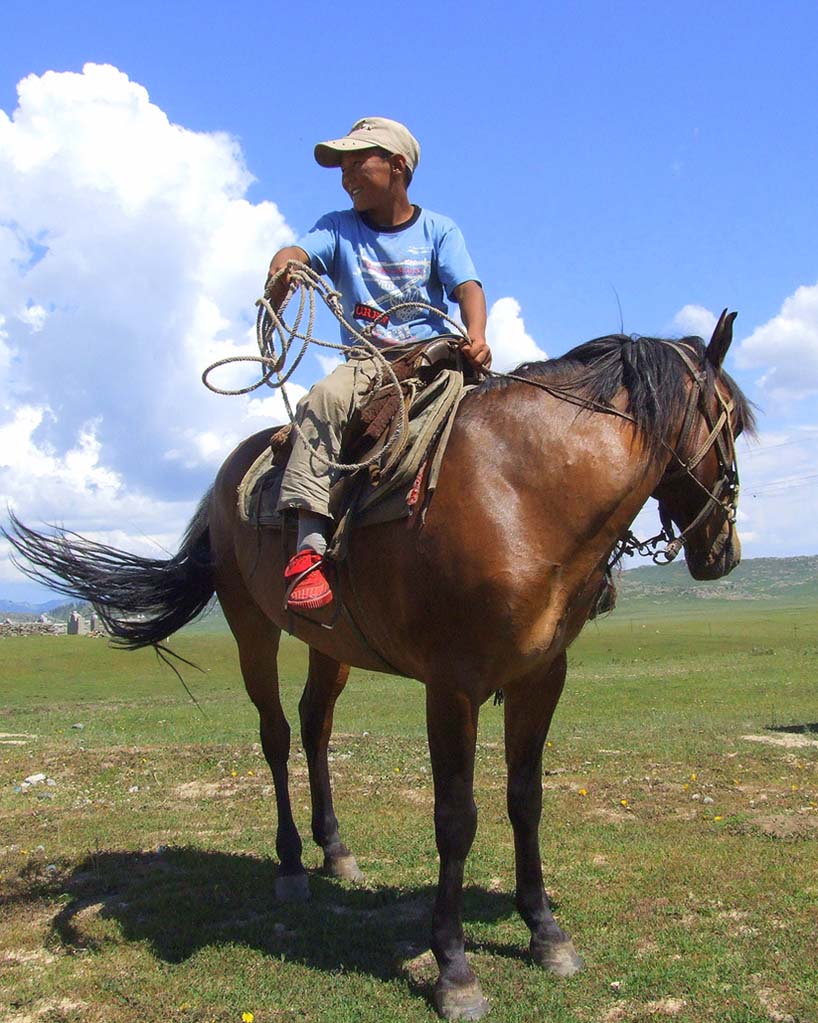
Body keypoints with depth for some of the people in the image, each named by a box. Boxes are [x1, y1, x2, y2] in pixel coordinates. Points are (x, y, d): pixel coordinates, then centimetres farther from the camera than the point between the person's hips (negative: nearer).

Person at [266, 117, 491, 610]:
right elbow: (299, 251, -7)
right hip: (365, 361, 0)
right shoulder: (338, 228, 14)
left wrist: (477, 336, -25)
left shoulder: (438, 229, 12)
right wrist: (283, 268, -34)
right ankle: (310, 543, -39)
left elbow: (467, 287, -3)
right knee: (325, 398, -31)